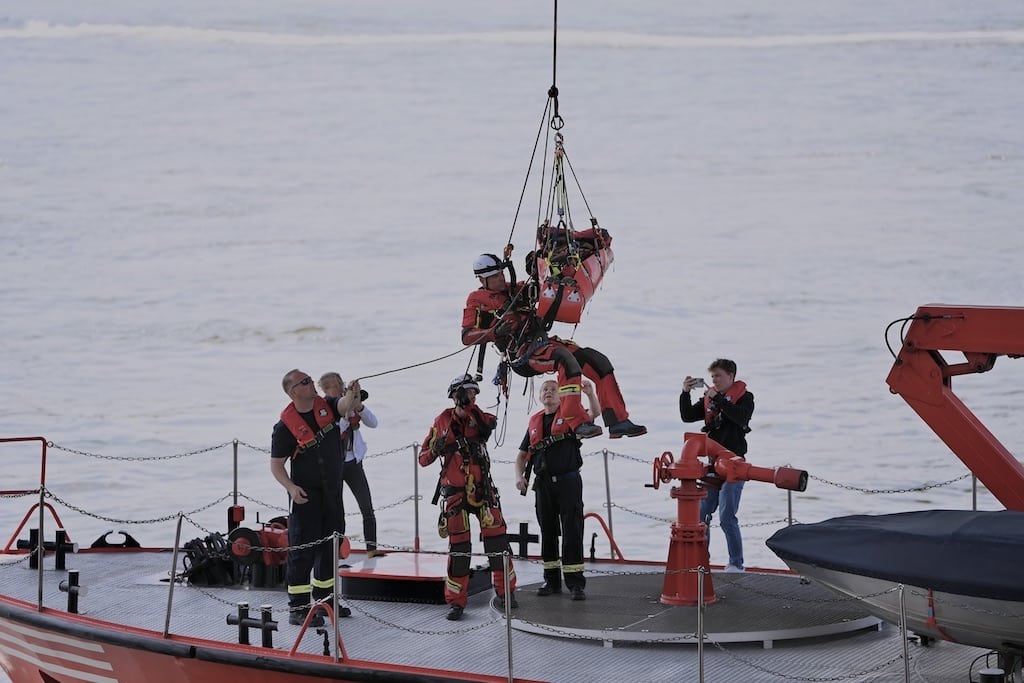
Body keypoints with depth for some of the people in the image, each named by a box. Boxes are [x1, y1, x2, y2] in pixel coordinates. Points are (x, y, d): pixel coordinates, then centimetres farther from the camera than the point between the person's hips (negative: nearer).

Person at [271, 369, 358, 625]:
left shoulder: (326, 406, 0)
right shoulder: (285, 426, -15)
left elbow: (346, 406, -19)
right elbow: (276, 464, -10)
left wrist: (352, 394, -42)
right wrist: (291, 487, -25)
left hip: (332, 491, 7)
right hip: (306, 495, -7)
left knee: (331, 545, 16)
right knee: (302, 549, -8)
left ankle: (323, 598, 29)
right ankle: (297, 608, -6)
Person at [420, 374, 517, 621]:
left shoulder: (479, 417, 4)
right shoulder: (442, 421, 2)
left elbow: (489, 425, -22)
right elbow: (423, 458, 4)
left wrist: (469, 407, -28)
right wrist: (435, 449, -16)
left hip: (482, 489, 1)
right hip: (455, 491, -1)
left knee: (496, 540, -2)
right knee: (458, 547, -3)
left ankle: (505, 592, 13)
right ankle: (456, 601, 4)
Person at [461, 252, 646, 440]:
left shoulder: (513, 289, 21)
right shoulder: (477, 300, 5)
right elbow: (467, 336, -2)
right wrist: (494, 332, -18)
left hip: (544, 341, 8)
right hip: (524, 353, -8)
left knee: (599, 361, -6)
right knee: (565, 358, -36)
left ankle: (618, 421, -7)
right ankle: (578, 423, -43)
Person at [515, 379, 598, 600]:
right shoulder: (534, 422, 15)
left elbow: (594, 413, -16)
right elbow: (522, 454, 19)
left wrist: (590, 393, -34)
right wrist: (519, 476, 1)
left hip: (568, 482, -5)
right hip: (543, 483, 5)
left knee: (572, 532, -7)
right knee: (548, 532, 9)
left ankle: (575, 583, -8)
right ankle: (552, 580, 16)